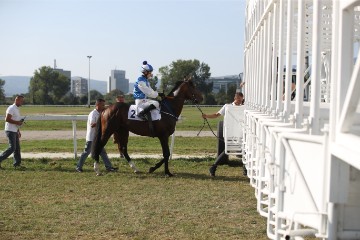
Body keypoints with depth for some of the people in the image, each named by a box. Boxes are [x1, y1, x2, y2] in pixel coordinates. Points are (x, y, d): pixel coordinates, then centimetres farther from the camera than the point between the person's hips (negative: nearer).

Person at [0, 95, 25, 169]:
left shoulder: (17, 109, 17)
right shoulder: (11, 108, -14)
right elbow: (7, 119, -23)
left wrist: (18, 131, 22)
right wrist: (17, 122, -21)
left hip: (15, 131, 10)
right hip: (10, 131, -10)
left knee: (17, 148, 8)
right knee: (12, 148, -12)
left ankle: (17, 164, 12)